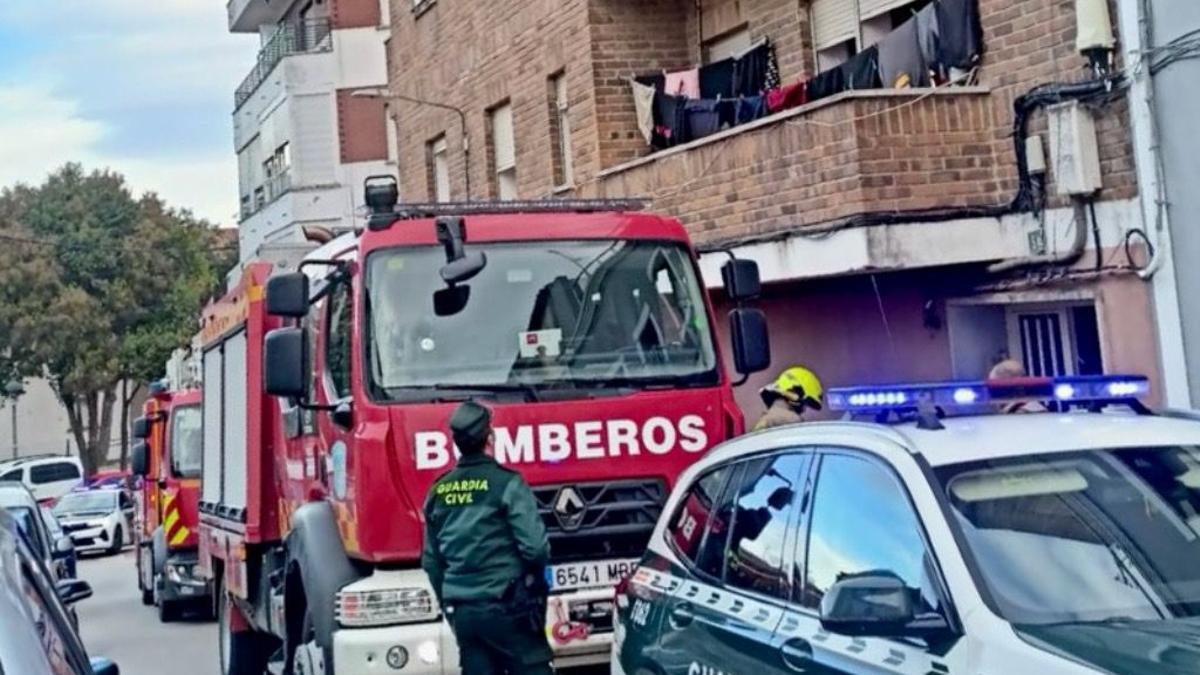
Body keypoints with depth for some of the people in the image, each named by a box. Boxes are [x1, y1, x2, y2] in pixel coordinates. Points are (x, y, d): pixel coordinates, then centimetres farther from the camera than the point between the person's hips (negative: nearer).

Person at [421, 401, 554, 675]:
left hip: (461, 610, 6)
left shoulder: (438, 491, 8)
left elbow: (431, 561, 14)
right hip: (505, 606, -6)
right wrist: (536, 577, 5)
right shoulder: (506, 483, -11)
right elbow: (534, 547, -16)